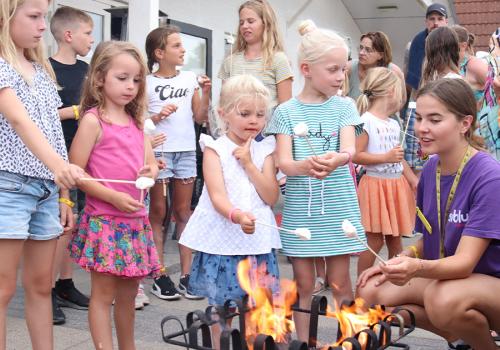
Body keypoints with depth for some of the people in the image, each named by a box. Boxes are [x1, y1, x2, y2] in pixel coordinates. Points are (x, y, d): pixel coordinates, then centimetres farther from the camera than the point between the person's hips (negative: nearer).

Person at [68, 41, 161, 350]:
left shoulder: (136, 121, 12)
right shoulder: (93, 120, -8)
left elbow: (151, 163, 19)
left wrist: (150, 171, -6)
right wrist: (113, 197, -18)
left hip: (135, 218, 7)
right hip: (104, 218, -6)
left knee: (129, 292, 16)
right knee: (104, 293, 1)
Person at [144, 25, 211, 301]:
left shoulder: (190, 79, 8)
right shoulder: (147, 83, -2)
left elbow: (200, 118, 9)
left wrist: (205, 93, -4)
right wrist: (158, 116, -17)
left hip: (186, 151, 3)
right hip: (158, 151, -3)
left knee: (183, 212, 6)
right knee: (158, 212, 4)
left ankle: (186, 275, 11)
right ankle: (160, 275, 10)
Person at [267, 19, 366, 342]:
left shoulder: (344, 106, 2)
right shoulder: (286, 111, 0)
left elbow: (349, 148, -12)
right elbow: (283, 162, -9)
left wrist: (337, 160, -36)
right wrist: (304, 166, -33)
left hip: (337, 206, 0)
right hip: (300, 207, 0)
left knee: (340, 282, 6)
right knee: (304, 283, 8)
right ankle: (303, 342, 22)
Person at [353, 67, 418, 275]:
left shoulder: (394, 124, 13)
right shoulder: (366, 121, -12)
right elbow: (355, 156, -18)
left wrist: (413, 179, 13)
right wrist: (386, 157, -21)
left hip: (397, 185, 7)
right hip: (376, 185, -7)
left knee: (395, 239, 13)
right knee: (374, 240, -4)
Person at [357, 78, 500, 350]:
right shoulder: (430, 169, 0)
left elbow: (465, 261, -27)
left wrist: (417, 268, -46)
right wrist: (400, 261, -9)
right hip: (444, 277, 7)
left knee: (444, 298, -37)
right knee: (371, 291, -8)